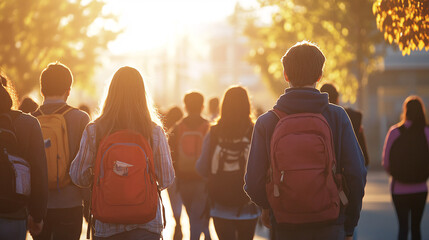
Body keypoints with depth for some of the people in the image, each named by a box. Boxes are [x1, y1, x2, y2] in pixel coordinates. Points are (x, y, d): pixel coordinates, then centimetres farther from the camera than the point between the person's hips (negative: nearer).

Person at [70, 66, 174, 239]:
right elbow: (166, 180, -2)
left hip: (106, 225, 1)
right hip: (146, 225, -1)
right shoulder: (155, 132, -6)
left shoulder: (93, 131, -5)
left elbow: (79, 178, -1)